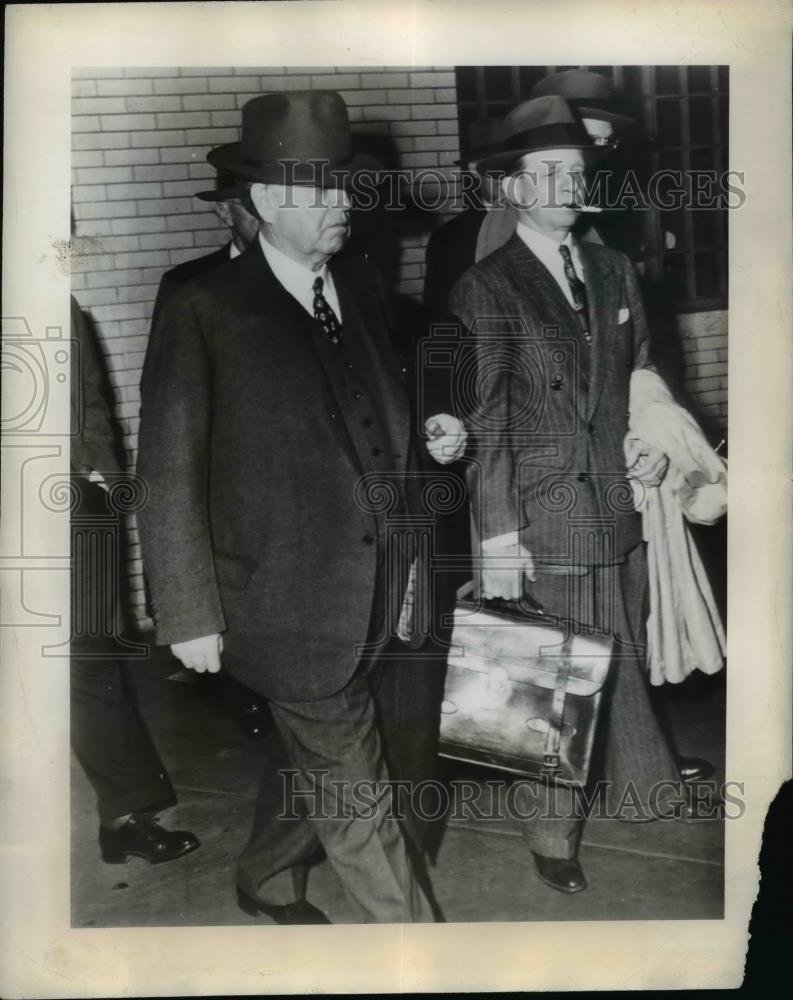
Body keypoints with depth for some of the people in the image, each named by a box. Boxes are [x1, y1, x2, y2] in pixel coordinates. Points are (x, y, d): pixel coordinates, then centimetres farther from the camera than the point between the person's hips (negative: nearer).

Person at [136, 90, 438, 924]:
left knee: (308, 756, 23)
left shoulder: (361, 287, 5)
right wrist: (190, 617, -10)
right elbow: (169, 480, -11)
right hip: (288, 604, -6)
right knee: (352, 786, 5)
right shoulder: (203, 315, -14)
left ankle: (267, 882, 49)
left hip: (372, 590, 6)